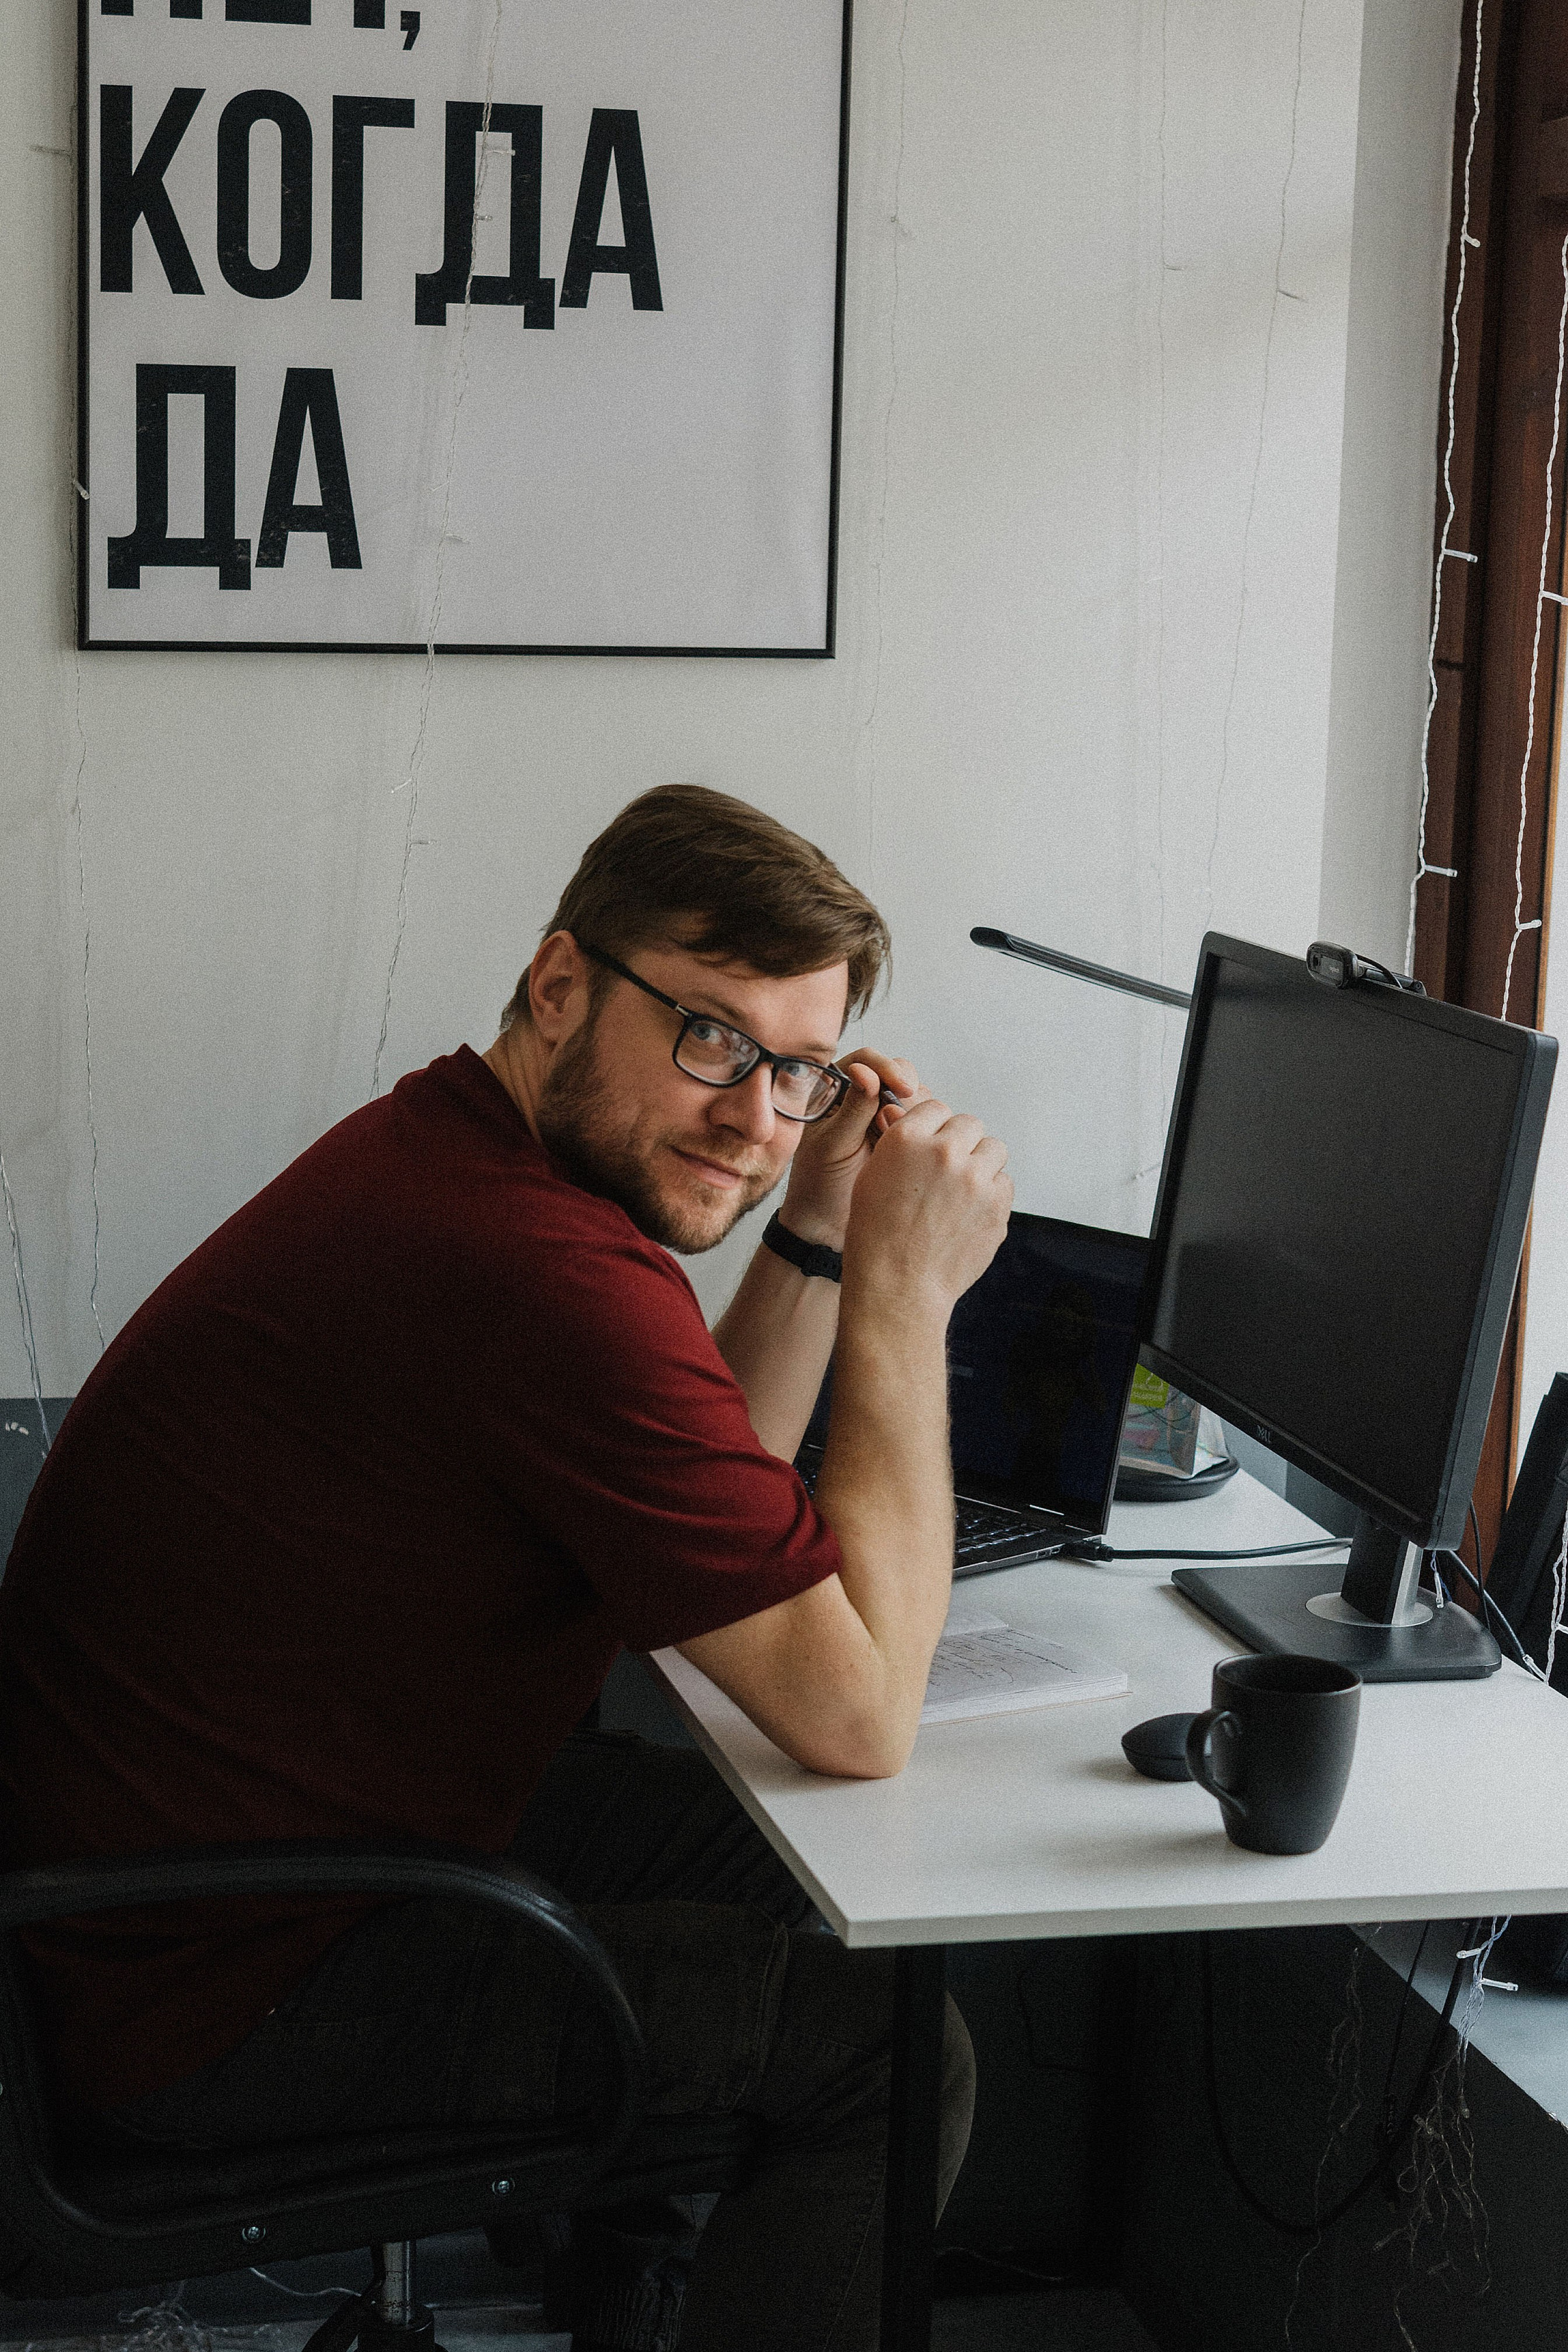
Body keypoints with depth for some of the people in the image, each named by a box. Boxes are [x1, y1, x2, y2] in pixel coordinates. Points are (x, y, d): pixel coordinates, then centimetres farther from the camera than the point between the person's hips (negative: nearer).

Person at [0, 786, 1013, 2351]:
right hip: (213, 2005, -11)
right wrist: (905, 1290, -18)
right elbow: (858, 1713, -23)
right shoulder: (554, 1282, -29)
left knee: (770, 1859, 23)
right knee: (883, 2045, -3)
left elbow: (717, 1508, 14)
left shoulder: (444, 1154, 5)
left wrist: (821, 1225, 2)